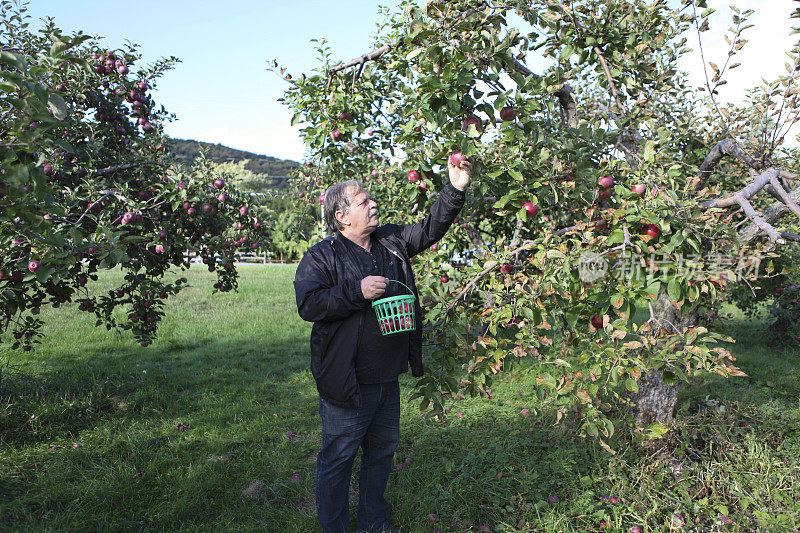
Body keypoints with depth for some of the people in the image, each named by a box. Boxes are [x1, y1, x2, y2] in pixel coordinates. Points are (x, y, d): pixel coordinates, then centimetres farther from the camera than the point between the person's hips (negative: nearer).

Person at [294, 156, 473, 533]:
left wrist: (455, 189, 0)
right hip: (347, 386, -6)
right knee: (338, 459, 7)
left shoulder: (392, 242, 8)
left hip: (388, 381, 7)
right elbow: (308, 305, -20)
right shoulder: (321, 256, -9)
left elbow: (431, 229, 11)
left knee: (382, 453, 21)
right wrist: (357, 291, -26)